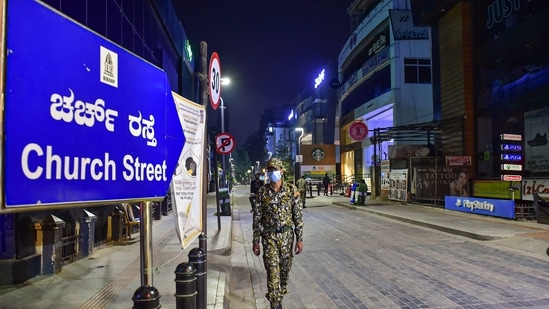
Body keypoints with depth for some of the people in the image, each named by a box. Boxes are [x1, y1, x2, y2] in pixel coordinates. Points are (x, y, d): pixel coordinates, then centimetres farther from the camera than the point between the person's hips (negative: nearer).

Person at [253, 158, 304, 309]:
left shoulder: (292, 190, -4)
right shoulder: (262, 192, -3)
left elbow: (298, 216, -2)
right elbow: (257, 218, 0)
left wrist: (300, 239, -4)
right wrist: (256, 241, -1)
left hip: (287, 235, 1)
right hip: (269, 236, -1)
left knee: (285, 267, 16)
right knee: (273, 270, -5)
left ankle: (281, 291, 43)